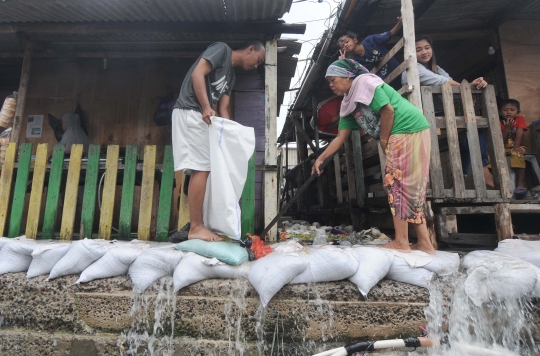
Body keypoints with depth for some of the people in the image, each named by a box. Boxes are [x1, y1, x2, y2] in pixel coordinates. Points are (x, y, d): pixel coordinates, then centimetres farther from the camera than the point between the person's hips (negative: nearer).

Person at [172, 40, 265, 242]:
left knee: (201, 170, 4)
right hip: (190, 113, -9)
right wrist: (206, 108, -24)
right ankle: (196, 228, -10)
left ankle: (197, 224, 9)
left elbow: (223, 109, 17)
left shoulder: (231, 75, 24)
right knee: (201, 169, -14)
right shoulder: (222, 49, 1)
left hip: (202, 118, 9)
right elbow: (197, 74, -14)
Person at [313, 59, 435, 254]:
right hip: (399, 136, 9)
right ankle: (424, 243, 13)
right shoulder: (348, 104, 15)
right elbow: (341, 137, 12)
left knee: (397, 183, -9)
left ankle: (401, 242, -2)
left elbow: (388, 110, -18)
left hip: (409, 130, -9)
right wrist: (320, 158, 7)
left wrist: (384, 141, -10)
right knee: (410, 187, 7)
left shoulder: (365, 82, -9)